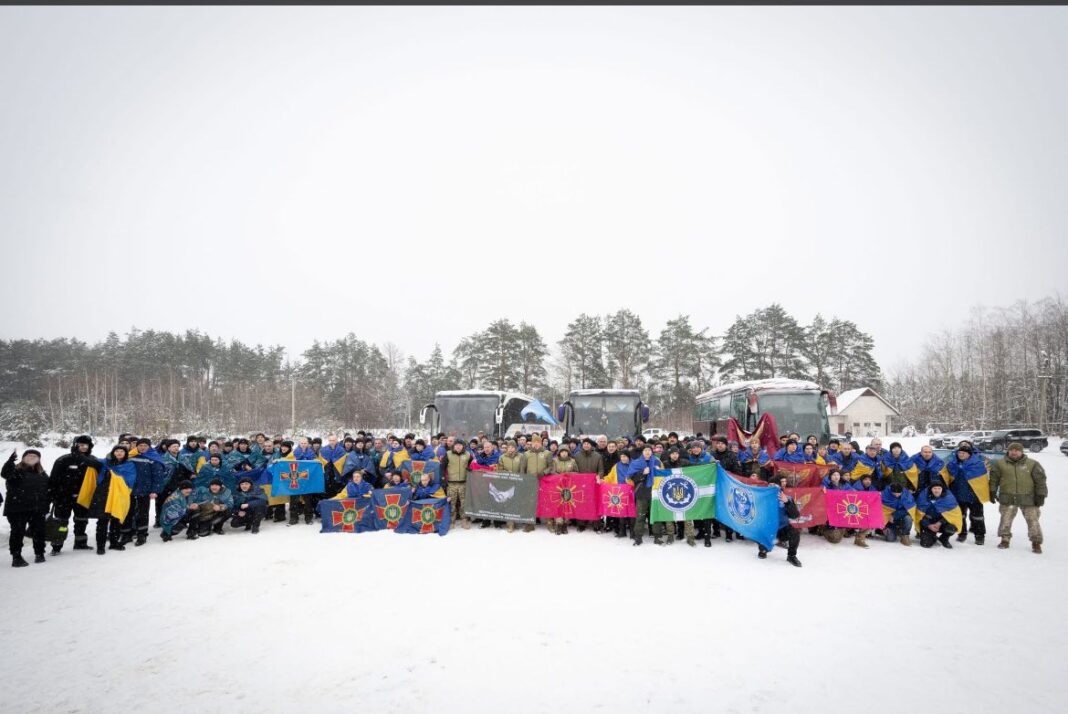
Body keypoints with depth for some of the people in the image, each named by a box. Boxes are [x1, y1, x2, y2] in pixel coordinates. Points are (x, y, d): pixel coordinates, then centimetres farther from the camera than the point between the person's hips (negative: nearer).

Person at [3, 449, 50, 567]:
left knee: (39, 531, 8)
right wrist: (11, 460, -43)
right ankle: (16, 557, 5)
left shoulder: (42, 474, 12)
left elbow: (47, 491, 14)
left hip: (37, 509, 5)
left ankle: (39, 554, 22)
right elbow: (5, 473, -28)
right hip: (17, 509, -4)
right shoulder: (16, 470, -3)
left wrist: (46, 508, 10)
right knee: (17, 532, -3)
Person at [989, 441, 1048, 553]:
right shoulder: (999, 464, 2)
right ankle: (1005, 540, 19)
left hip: (1028, 498, -1)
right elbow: (993, 479, 6)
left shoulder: (1033, 464, 1)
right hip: (1007, 498, 1)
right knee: (1005, 519, 6)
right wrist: (992, 492, 2)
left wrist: (1040, 495, -2)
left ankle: (1036, 542, 15)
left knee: (1032, 520, 2)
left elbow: (1040, 480, 2)